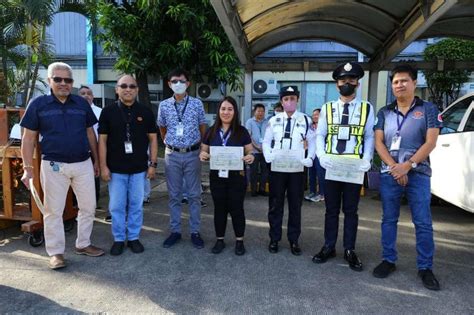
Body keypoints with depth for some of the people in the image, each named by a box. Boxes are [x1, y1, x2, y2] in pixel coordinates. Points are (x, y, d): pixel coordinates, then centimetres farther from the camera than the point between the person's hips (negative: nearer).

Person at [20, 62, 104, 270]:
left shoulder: (82, 104, 5)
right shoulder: (38, 104, -2)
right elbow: (29, 138, 0)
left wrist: (96, 160, 11)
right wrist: (28, 168, -6)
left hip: (83, 164, 3)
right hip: (54, 166, -3)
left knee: (88, 207, 10)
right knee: (53, 210, 7)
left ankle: (83, 244, 28)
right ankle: (56, 252, 22)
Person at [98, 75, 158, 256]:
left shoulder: (145, 112, 2)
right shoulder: (108, 112, 0)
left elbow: (152, 139, 4)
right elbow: (102, 140, 1)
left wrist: (153, 164, -1)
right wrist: (103, 166, -5)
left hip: (139, 168, 1)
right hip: (115, 168, 0)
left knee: (136, 205, 10)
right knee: (117, 206, 8)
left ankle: (134, 237, 24)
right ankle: (119, 239, 23)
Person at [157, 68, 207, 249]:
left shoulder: (197, 103, -1)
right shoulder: (164, 105, 3)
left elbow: (203, 127, 9)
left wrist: (203, 148, 10)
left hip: (192, 154, -1)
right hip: (172, 154, 1)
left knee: (194, 194, 5)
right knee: (174, 195, 9)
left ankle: (195, 231, 16)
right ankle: (175, 231, 20)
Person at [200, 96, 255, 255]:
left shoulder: (242, 131, -2)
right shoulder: (211, 131, 4)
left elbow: (249, 153, 1)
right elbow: (203, 151, 8)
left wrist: (250, 157, -21)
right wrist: (202, 155, -14)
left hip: (237, 177, -2)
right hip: (217, 177, 2)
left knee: (236, 209, 7)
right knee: (219, 208, 12)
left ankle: (239, 241, 24)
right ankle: (220, 240, 28)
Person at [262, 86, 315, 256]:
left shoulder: (306, 120, 2)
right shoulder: (274, 120, 5)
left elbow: (313, 142, 5)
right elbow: (266, 142, 9)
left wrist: (309, 158, -10)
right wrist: (268, 156, -8)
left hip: (297, 168, -1)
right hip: (276, 167, 1)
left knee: (295, 205, 9)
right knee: (275, 204, 8)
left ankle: (293, 240, 22)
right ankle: (274, 239, 22)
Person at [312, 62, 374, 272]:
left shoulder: (367, 108, 4)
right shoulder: (327, 108, 7)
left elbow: (370, 137, 2)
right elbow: (320, 135, 5)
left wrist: (366, 160, -12)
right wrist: (321, 155, -12)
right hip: (331, 166, 1)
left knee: (351, 210, 9)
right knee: (331, 209, 10)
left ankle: (350, 251, 21)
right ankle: (329, 247, 22)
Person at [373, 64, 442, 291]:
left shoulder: (428, 109, 4)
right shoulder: (384, 112, 10)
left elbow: (430, 142, -5)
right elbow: (378, 142, 2)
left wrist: (408, 165, -15)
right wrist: (395, 167, -11)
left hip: (418, 173, -2)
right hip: (389, 174, 2)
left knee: (423, 223, 1)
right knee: (389, 220, 8)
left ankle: (425, 267, 14)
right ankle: (388, 260, 20)